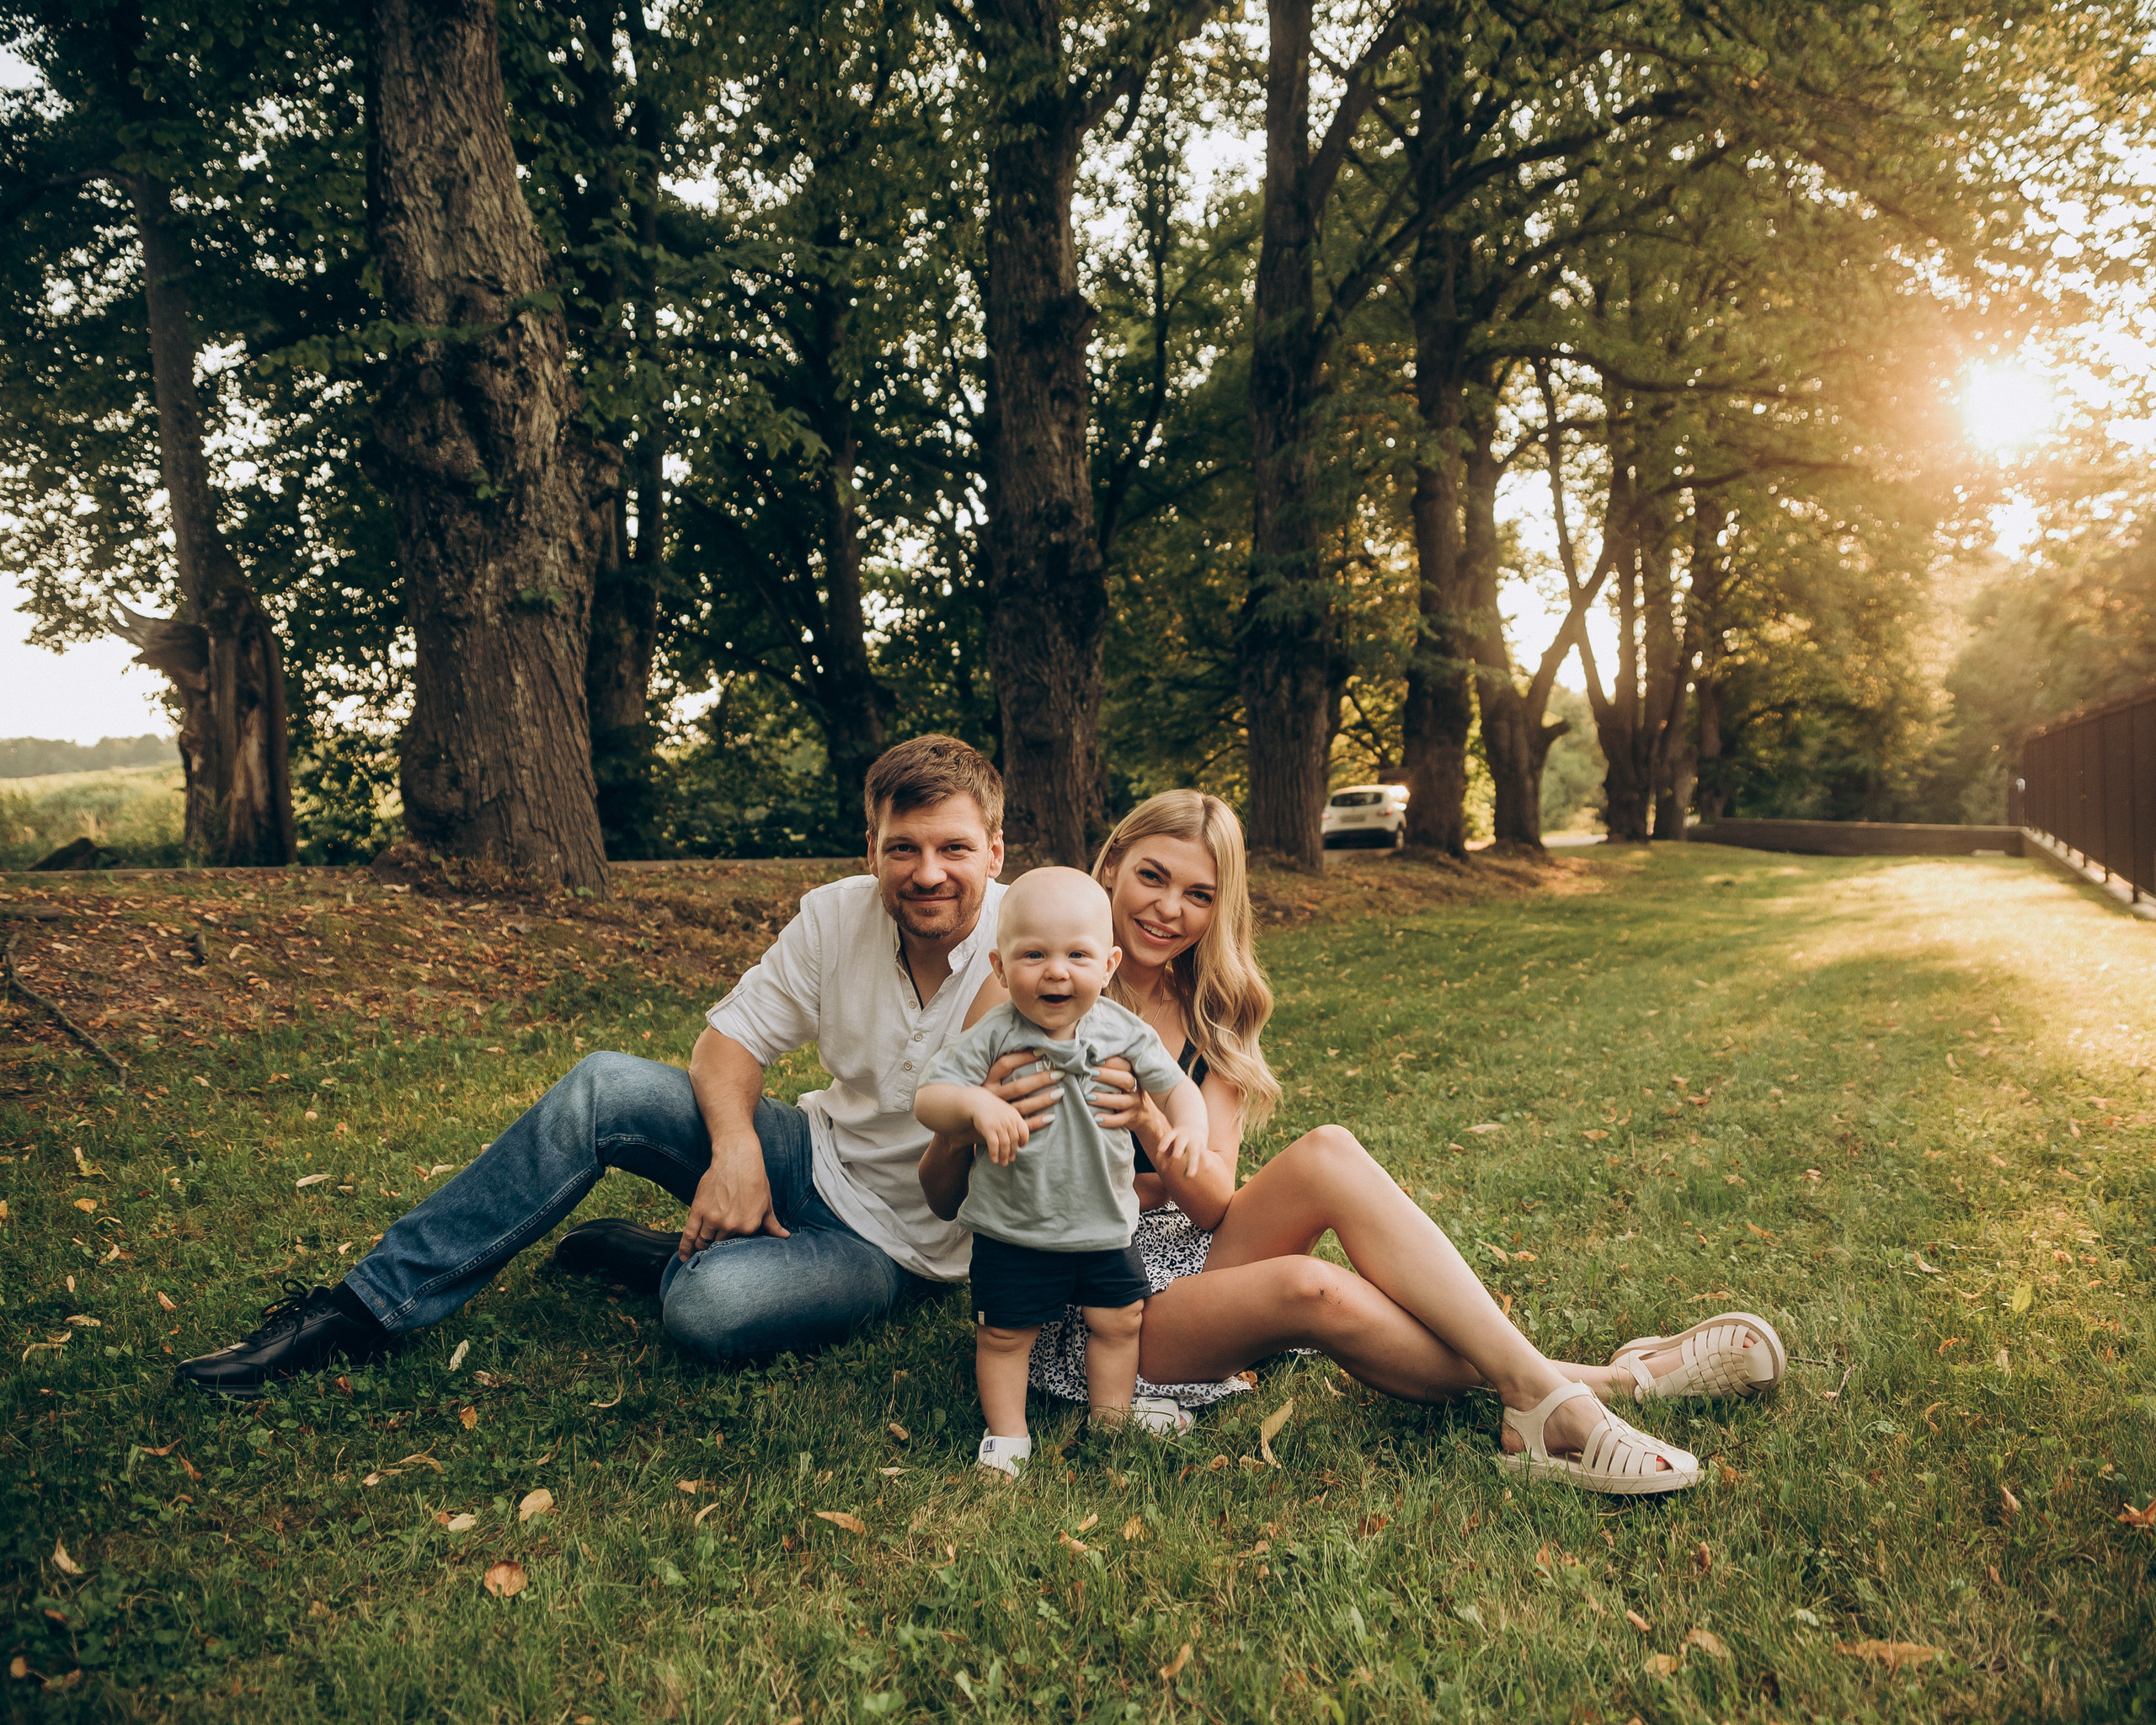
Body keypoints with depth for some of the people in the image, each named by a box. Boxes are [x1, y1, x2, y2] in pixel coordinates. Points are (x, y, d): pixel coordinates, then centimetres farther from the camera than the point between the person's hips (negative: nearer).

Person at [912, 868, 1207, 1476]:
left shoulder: (1124, 1033, -9)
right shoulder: (992, 1038, -16)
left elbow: (1174, 1084, -3)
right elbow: (927, 1098, -18)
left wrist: (1188, 1127, -26)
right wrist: (976, 1103, -39)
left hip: (1105, 1224, 3)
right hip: (1013, 1229, -2)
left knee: (1118, 1322, 15)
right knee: (1004, 1333, 9)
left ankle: (1110, 1419, 36)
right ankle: (1006, 1433, 29)